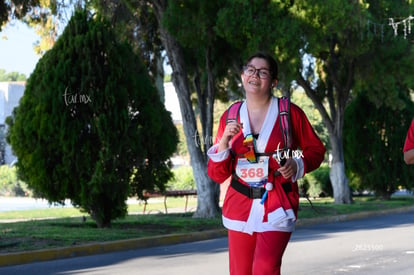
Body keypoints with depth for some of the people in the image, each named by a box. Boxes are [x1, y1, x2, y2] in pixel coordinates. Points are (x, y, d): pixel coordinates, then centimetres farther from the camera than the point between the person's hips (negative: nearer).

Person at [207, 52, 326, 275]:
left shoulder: (290, 113, -2)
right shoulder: (230, 117, 5)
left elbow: (316, 149, 9)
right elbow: (217, 175, 4)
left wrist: (297, 164, -11)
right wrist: (224, 141, -13)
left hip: (277, 206, -4)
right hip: (240, 206, 4)